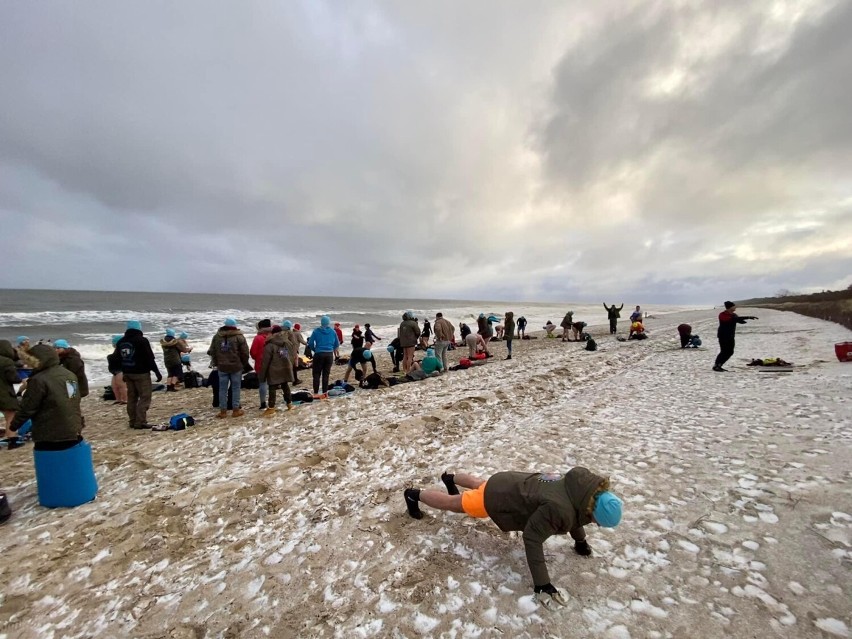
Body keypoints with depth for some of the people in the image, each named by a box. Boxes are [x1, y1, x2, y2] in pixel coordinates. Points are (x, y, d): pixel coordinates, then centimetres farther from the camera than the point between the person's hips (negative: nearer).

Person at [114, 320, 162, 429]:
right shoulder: (142, 340, -12)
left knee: (131, 397, 14)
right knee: (144, 397, -5)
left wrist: (124, 372, 24)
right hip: (141, 373, -8)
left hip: (127, 373, 8)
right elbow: (150, 358, -15)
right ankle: (140, 422, -9)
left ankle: (133, 421, 18)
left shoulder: (120, 342, 12)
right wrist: (157, 372, -10)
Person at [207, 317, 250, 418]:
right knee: (235, 388, 5)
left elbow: (212, 352, 10)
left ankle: (223, 411, 14)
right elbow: (245, 353, -7)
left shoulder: (216, 336, 5)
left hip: (222, 367, 3)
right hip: (236, 367, -3)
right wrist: (244, 364, 8)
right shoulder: (239, 337, -8)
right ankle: (236, 410, 10)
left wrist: (217, 363, 21)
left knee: (222, 389, 9)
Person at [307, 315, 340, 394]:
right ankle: (324, 392, 11)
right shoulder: (333, 331, 3)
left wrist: (315, 350, 14)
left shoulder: (316, 331, -3)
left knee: (316, 374, 6)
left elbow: (310, 343, -4)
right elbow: (337, 344, 7)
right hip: (329, 355, 2)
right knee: (326, 374, 10)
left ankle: (315, 392, 3)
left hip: (319, 354, -2)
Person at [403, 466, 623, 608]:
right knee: (453, 503, 16)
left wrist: (580, 540, 16)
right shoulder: (556, 508, -38)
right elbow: (532, 538, -30)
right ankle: (414, 494, 36)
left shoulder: (583, 487, -13)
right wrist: (542, 585, -24)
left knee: (478, 485, 37)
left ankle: (449, 477, 64)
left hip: (508, 484, 7)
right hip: (495, 497, -7)